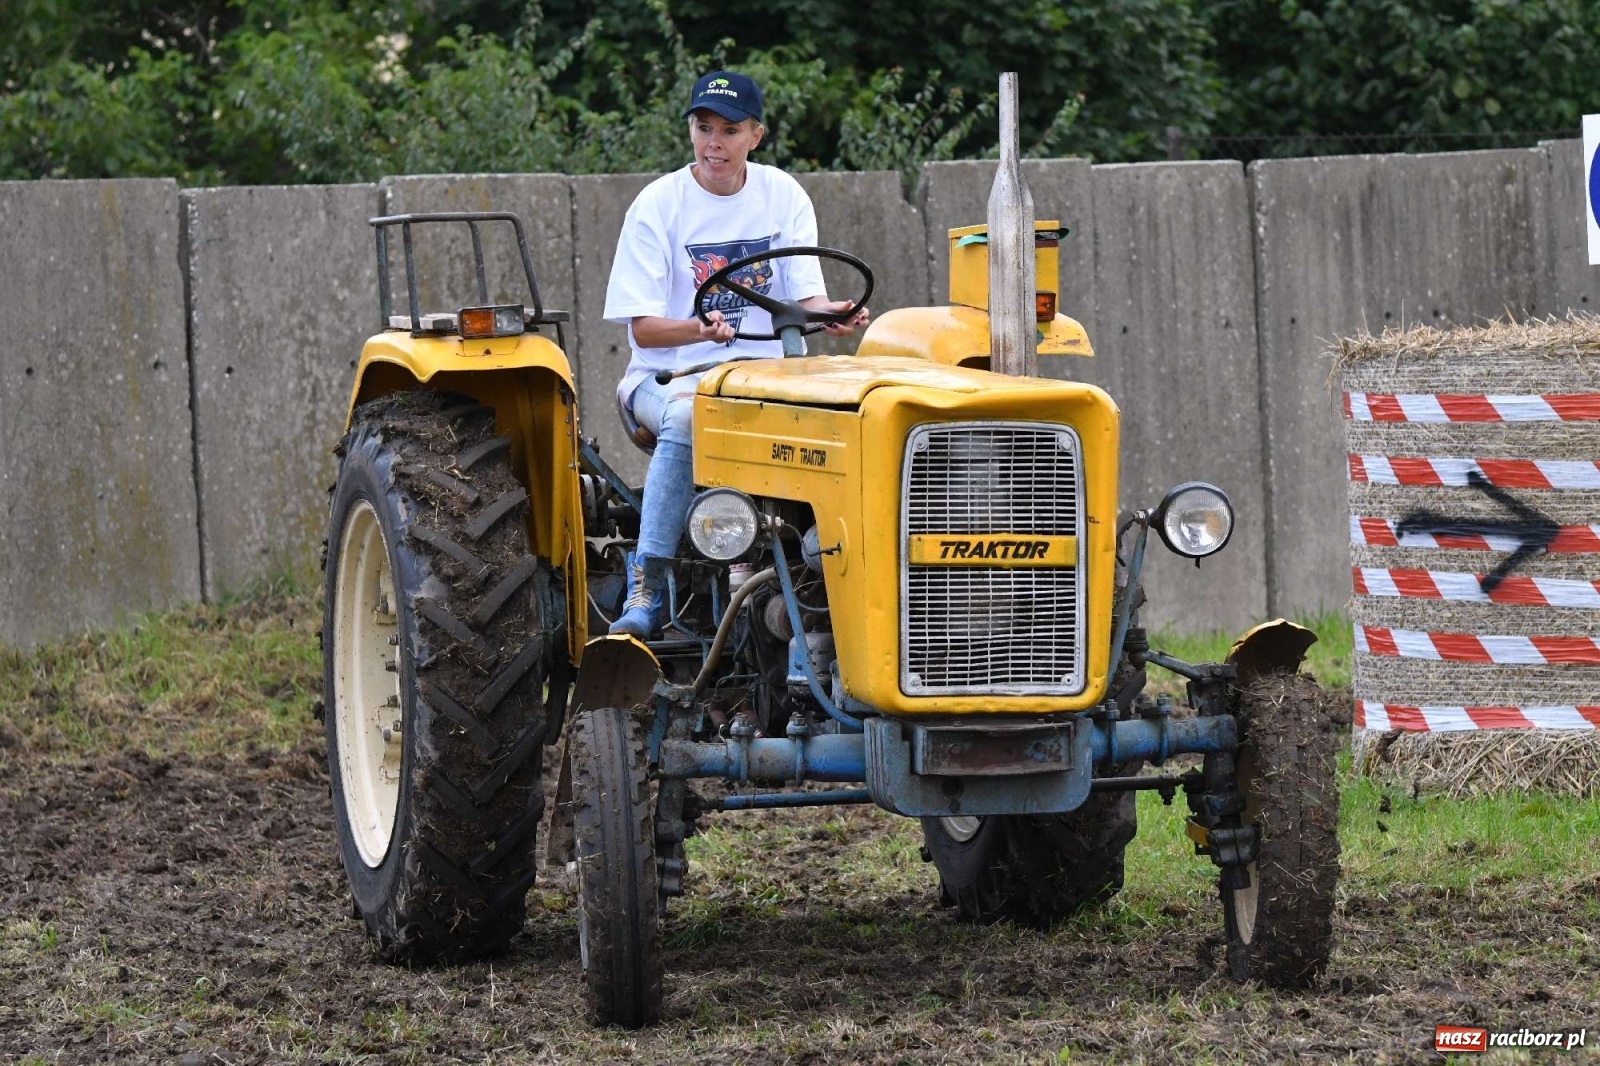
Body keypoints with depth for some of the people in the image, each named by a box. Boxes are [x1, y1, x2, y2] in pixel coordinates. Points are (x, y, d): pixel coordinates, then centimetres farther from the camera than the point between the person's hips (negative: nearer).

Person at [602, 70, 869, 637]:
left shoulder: (783, 196, 6)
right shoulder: (659, 203, -4)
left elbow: (807, 296, 0)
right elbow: (644, 329, -8)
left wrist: (830, 313, -25)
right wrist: (700, 329, -30)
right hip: (669, 375, -2)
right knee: (686, 417, -38)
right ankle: (645, 591, -38)